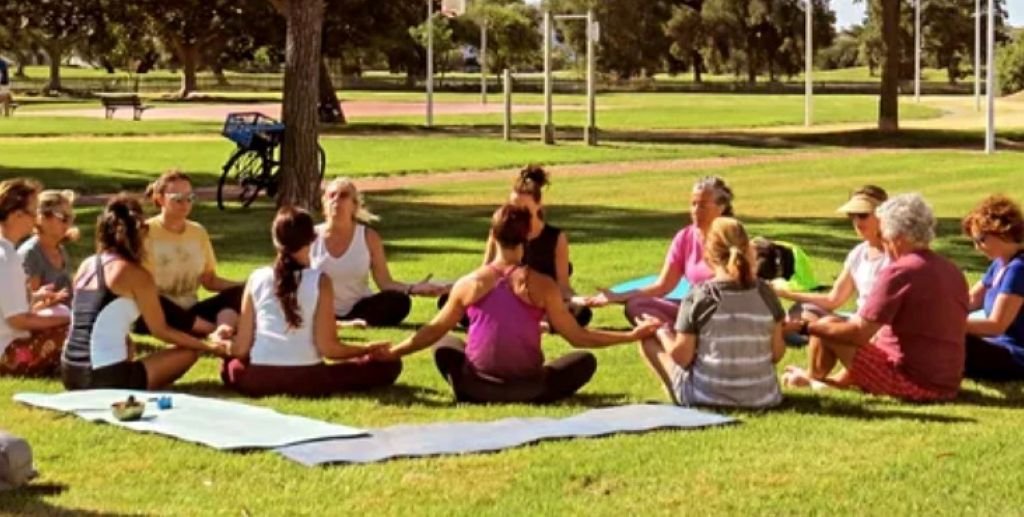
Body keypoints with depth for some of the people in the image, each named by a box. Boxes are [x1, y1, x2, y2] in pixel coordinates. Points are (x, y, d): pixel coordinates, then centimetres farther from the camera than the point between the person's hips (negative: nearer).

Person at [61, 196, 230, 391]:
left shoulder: (86, 266, 12)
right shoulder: (135, 274, -8)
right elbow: (160, 330, -3)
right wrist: (208, 347, 9)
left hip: (70, 375, 7)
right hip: (105, 379, -7)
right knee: (189, 352, 7)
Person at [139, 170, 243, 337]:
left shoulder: (198, 232, 11)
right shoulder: (146, 232, -6)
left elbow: (209, 280, 13)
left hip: (190, 312, 5)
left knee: (238, 293, -14)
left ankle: (223, 331, -45)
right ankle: (222, 328, -33)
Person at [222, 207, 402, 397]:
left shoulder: (256, 279, 3)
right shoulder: (320, 281, -5)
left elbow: (241, 348, 4)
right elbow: (327, 347, -9)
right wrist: (368, 350, 8)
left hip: (257, 379, 3)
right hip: (307, 380, -3)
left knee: (229, 365, 38)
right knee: (390, 365, 5)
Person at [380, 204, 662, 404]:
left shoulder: (469, 284, 0)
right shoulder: (541, 285, -5)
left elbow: (434, 331, 9)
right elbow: (578, 337, -2)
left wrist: (390, 353, 23)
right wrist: (633, 335, 5)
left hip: (476, 385, 2)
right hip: (528, 386, -1)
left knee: (445, 345, 31)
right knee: (585, 360, 20)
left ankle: (472, 391, 8)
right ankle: (528, 394, 3)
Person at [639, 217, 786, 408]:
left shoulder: (697, 298, -14)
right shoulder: (765, 294, -5)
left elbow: (681, 356, -11)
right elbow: (777, 353, -1)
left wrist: (662, 333, 8)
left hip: (706, 397, -4)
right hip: (762, 398, 4)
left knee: (649, 337, 13)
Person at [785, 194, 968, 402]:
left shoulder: (899, 272, -17)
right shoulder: (954, 272, 7)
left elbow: (859, 333, -18)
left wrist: (804, 327, -9)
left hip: (910, 383, -8)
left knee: (827, 326, 1)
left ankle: (814, 380, 25)